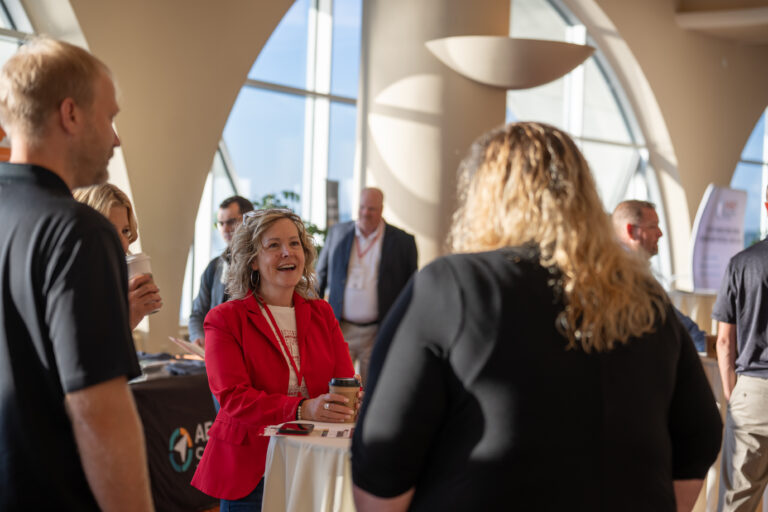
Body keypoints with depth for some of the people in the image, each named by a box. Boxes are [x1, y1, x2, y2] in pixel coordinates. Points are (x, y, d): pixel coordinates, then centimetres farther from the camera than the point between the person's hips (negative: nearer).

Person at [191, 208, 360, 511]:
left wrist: (351, 402, -24)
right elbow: (232, 396, -14)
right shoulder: (225, 319, -1)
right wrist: (302, 409, -29)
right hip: (250, 473, -3)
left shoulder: (322, 314, 12)